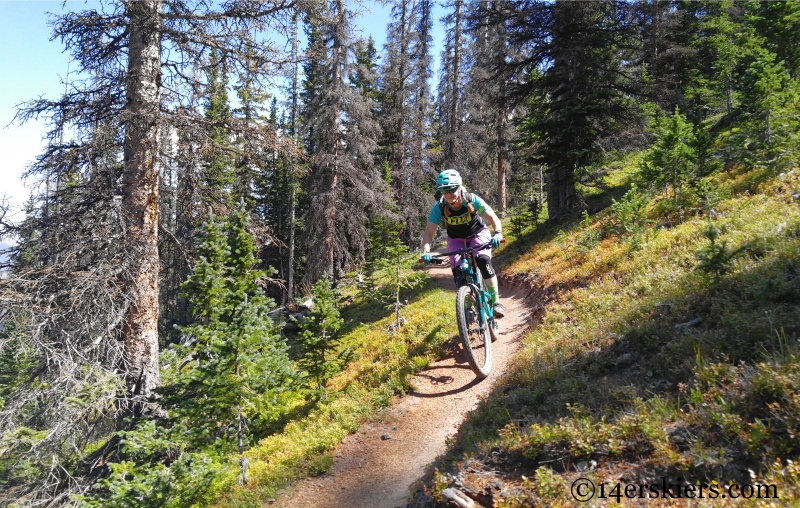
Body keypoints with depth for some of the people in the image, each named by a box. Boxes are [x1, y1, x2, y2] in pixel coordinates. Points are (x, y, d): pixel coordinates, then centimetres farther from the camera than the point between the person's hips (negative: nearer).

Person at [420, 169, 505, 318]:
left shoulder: (472, 200, -29)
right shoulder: (439, 207, -26)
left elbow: (493, 218, -30)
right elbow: (428, 233, -25)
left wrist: (498, 234, -50)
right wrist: (426, 251, -44)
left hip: (478, 233, -1)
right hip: (456, 239, 2)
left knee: (483, 261, -28)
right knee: (457, 270, -20)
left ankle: (495, 301, -17)